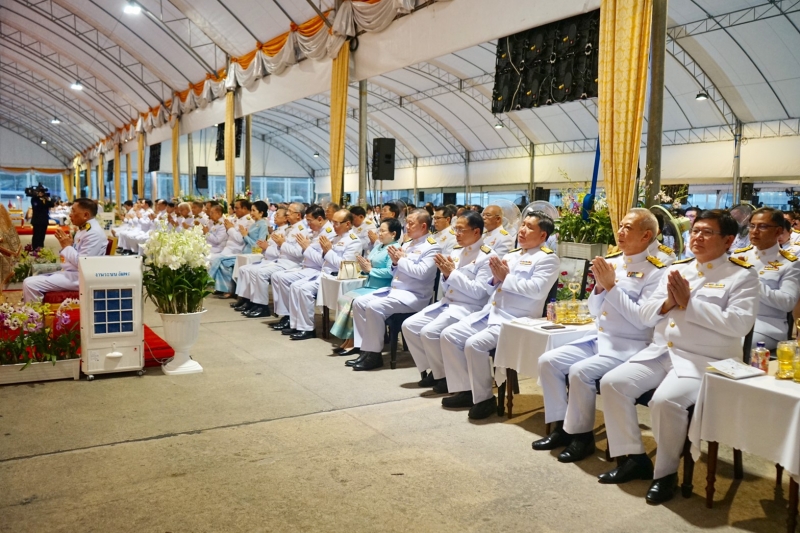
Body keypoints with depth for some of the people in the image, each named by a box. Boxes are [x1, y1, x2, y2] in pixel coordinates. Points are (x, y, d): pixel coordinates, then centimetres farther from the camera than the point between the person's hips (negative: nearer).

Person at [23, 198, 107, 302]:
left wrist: (67, 246, -13)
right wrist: (66, 245, 5)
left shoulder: (94, 233, -18)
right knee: (29, 281, 12)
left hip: (78, 277, -11)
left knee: (30, 284, -17)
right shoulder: (83, 228, 14)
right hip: (69, 273, 11)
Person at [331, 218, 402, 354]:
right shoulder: (377, 246, 19)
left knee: (354, 302, -24)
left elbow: (390, 272, -22)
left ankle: (353, 342, -12)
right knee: (343, 299, -8)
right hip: (368, 286, 9)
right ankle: (347, 340, -9)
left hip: (381, 290, -9)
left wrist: (370, 269, -14)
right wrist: (364, 267, -3)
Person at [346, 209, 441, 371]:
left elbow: (421, 272, -21)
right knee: (359, 302, -3)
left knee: (374, 307, -27)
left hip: (413, 295, -9)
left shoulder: (432, 247, -8)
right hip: (394, 289, 9)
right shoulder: (407, 244, 17)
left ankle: (374, 354, -15)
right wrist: (395, 262, -2)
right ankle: (365, 349, -2)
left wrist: (401, 260, -11)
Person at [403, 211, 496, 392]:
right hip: (446, 303, 8)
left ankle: (444, 375, -4)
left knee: (429, 332, -26)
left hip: (469, 308, -8)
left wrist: (452, 273, -17)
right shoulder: (456, 252, 13)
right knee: (409, 326, -4)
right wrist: (445, 274, -6)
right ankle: (432, 370, 7)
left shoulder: (487, 256, -9)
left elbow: (478, 292, -18)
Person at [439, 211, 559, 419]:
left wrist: (506, 277, -11)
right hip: (490, 312, 9)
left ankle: (484, 398, -9)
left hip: (515, 320, -9)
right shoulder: (512, 255, 20)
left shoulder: (547, 259, -4)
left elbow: (536, 290, -20)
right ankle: (465, 390, 5)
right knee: (449, 335, -2)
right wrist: (496, 278, -1)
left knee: (474, 344, -28)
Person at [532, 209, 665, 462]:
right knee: (548, 361, -7)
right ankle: (562, 426, 5)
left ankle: (581, 435, -6)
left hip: (629, 347, -7)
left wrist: (611, 286, -19)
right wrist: (599, 285, -6)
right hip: (598, 338, 7)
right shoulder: (610, 261, 9)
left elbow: (642, 319, -19)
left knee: (579, 371, -27)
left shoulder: (655, 271, -10)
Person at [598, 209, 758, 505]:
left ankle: (666, 473, -6)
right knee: (612, 383, -12)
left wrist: (689, 303, -15)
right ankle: (634, 458, 3)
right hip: (660, 351, 6)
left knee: (665, 400, -31)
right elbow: (646, 316, 13)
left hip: (704, 360, -6)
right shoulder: (676, 268, 15)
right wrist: (669, 303, -8)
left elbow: (739, 324, -17)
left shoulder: (742, 275, -1)